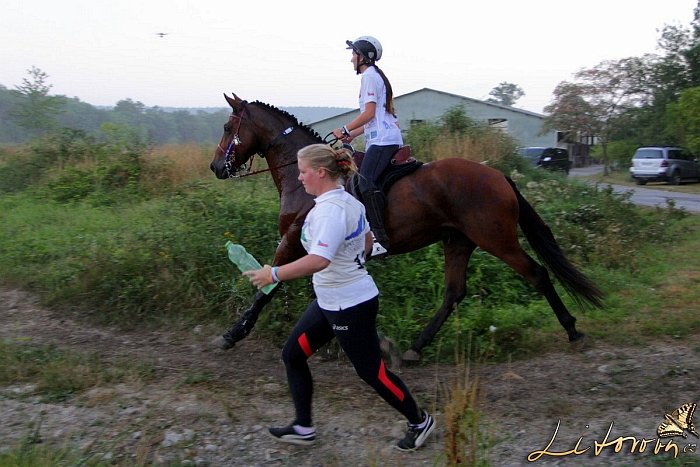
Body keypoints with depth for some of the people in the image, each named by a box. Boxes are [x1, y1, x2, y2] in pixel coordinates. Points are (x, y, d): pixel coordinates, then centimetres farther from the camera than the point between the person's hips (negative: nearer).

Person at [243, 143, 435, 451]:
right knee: (292, 355, 13)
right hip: (331, 301, 10)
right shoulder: (348, 201, 5)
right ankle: (303, 428, 26)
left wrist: (274, 274, -33)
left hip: (350, 306, -10)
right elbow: (367, 242, 19)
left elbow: (318, 260, -39)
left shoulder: (330, 210, -26)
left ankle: (420, 422, 27)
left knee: (371, 371, 5)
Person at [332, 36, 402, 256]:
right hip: (388, 137, 11)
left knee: (365, 182, -25)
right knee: (366, 181, 12)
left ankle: (380, 238, -33)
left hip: (383, 140, -11)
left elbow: (369, 113, -14)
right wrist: (352, 134, 22)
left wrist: (345, 130, -7)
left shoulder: (369, 76, -4)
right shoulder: (377, 76, 27)